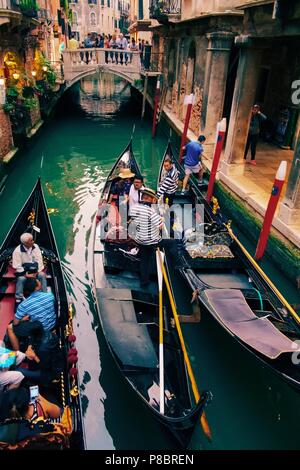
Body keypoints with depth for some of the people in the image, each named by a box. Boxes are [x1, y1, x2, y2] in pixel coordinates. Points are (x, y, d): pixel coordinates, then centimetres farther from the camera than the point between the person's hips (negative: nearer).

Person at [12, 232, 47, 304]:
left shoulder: (35, 247, -8)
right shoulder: (17, 251, -18)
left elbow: (39, 261, -6)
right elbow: (17, 266, -15)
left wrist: (37, 272, -18)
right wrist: (25, 274, -24)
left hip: (34, 270, 3)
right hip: (22, 271, -2)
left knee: (42, 275, -25)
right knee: (21, 279, -33)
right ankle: (19, 299, -21)